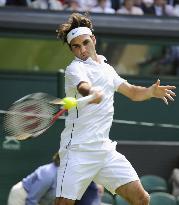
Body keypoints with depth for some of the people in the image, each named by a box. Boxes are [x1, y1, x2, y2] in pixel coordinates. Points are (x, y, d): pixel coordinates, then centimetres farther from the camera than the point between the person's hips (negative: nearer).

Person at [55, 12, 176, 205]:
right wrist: (92, 93, -53)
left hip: (105, 149, 7)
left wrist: (152, 91, 6)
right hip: (79, 151, -7)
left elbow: (132, 92, 26)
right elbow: (85, 87, -30)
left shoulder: (106, 68, 17)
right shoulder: (75, 68, -7)